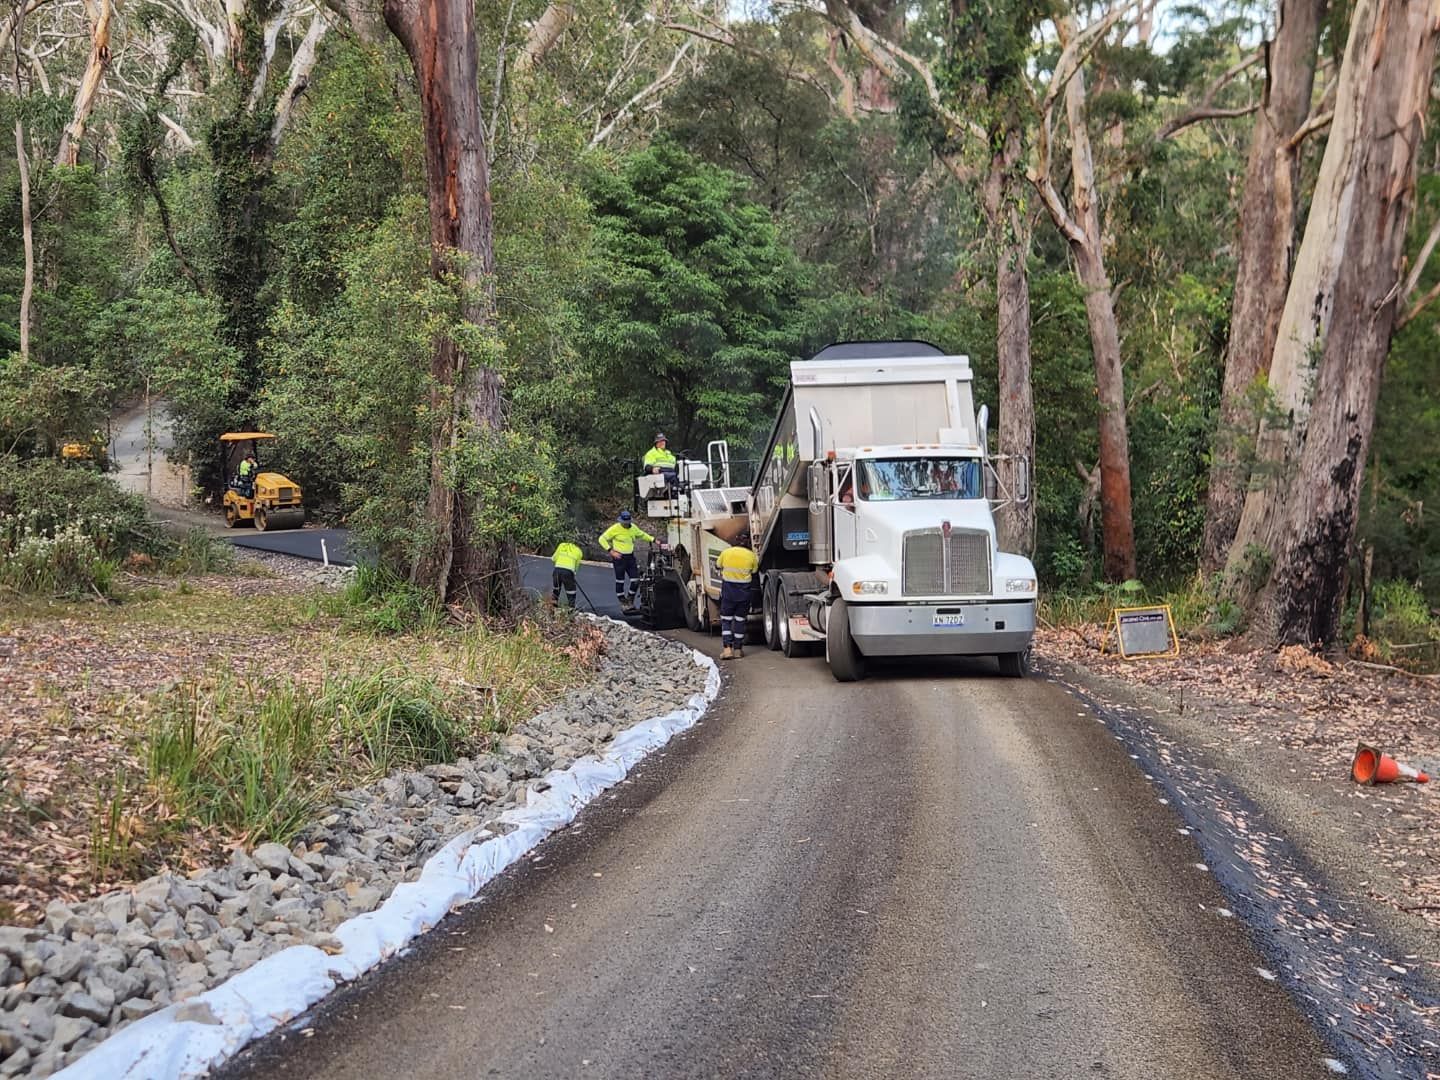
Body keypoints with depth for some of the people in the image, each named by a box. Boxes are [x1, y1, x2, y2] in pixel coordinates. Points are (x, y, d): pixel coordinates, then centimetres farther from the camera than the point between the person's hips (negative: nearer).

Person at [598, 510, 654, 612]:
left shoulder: (633, 527, 6)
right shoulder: (615, 528, -10)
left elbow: (642, 534, 26)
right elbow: (602, 539, -9)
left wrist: (653, 540, 14)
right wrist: (611, 551, -16)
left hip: (630, 557, 5)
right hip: (619, 557, -5)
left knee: (635, 581, 1)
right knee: (620, 582, -1)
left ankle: (630, 601, 19)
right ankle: (623, 603, 11)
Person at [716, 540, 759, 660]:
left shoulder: (726, 552, -1)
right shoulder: (751, 555, -2)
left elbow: (718, 566, 12)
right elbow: (754, 572, 6)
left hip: (728, 590, -1)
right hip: (744, 591, 1)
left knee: (726, 619, 5)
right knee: (740, 620, 10)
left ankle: (727, 648, -7)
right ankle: (738, 649, 12)